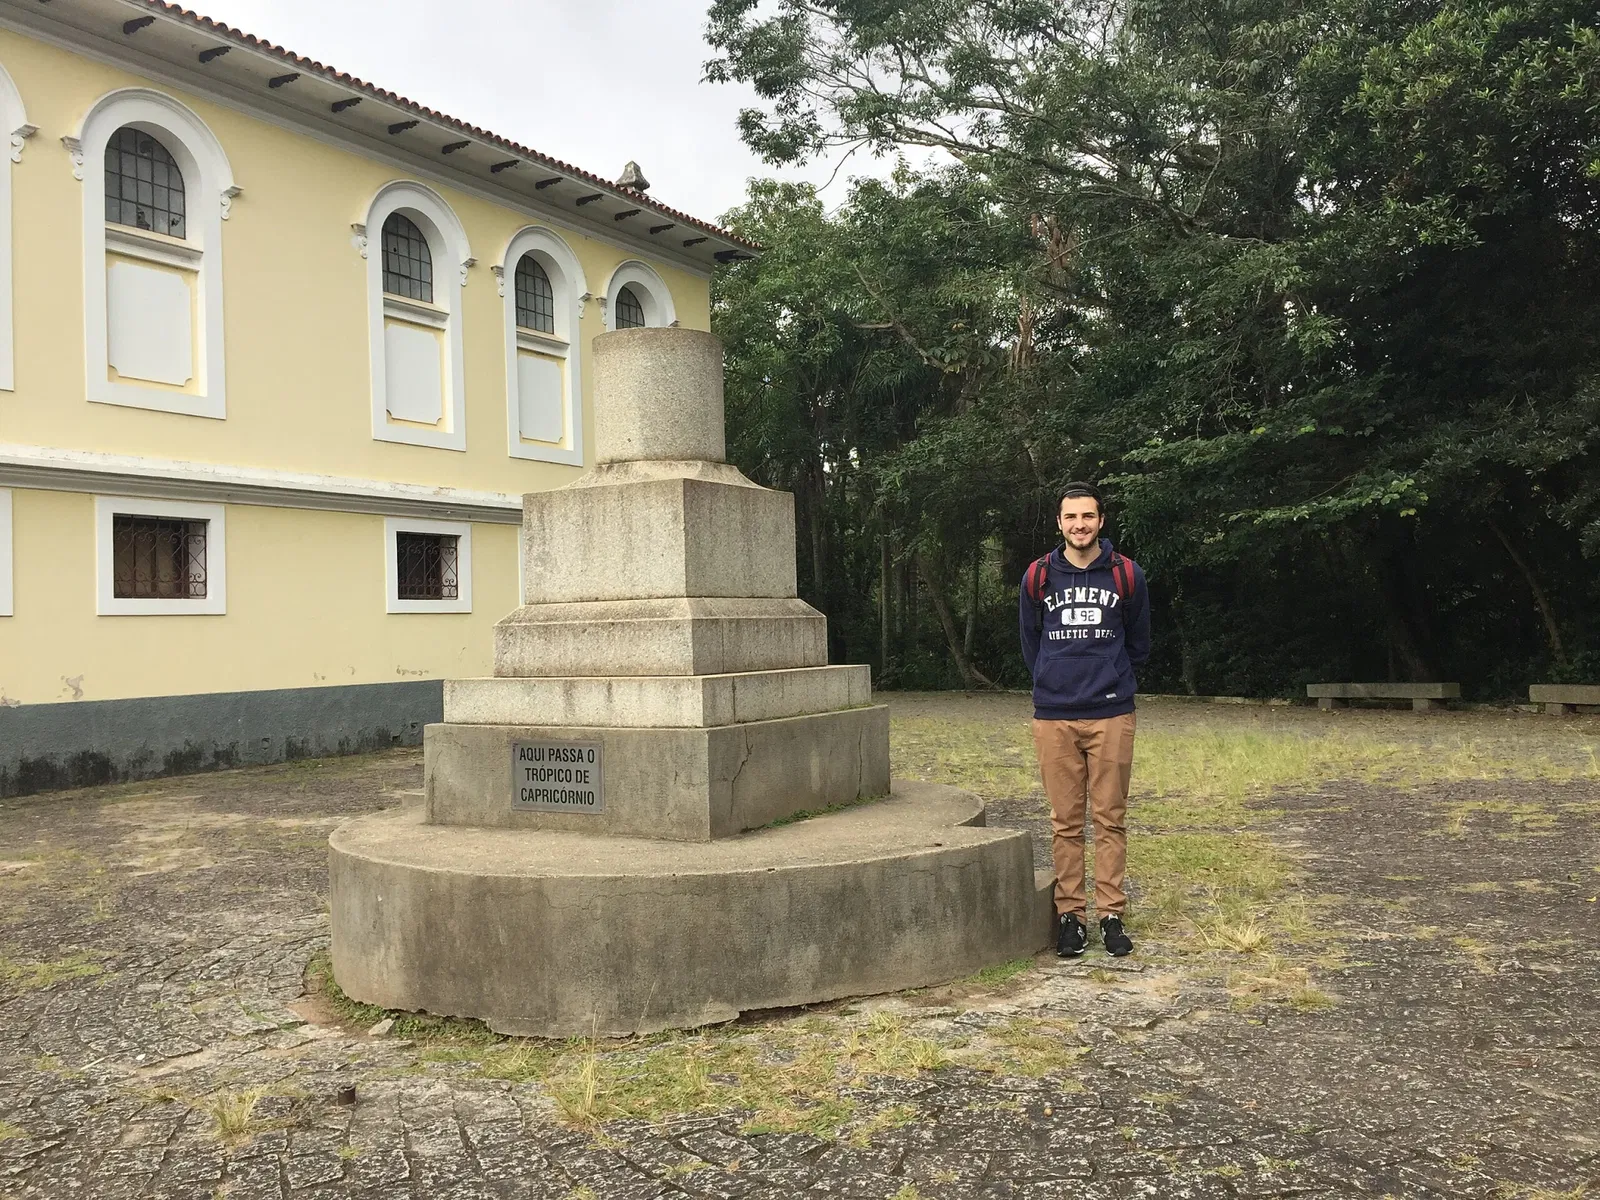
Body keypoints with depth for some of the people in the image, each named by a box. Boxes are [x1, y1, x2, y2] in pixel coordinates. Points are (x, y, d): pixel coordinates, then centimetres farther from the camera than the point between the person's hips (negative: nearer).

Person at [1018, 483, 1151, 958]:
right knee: (1065, 823, 5)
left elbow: (1139, 643, 16)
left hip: (1111, 714, 0)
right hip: (1054, 716, 1)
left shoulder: (1127, 575, 3)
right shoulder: (1038, 577, 4)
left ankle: (1111, 913, 13)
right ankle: (1070, 914, 14)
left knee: (1110, 819, 4)